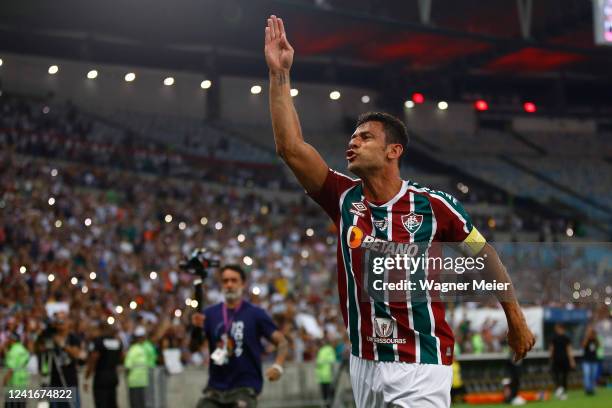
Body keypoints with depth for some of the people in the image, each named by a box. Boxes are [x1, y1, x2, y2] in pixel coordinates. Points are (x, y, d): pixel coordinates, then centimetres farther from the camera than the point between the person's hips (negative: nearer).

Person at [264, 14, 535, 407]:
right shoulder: (345, 199, 2)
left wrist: (516, 320, 11)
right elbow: (291, 146, -6)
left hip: (421, 366, -4)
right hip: (364, 363, 5)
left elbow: (485, 255, 6)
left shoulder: (434, 205, -8)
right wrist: (280, 75, -10)